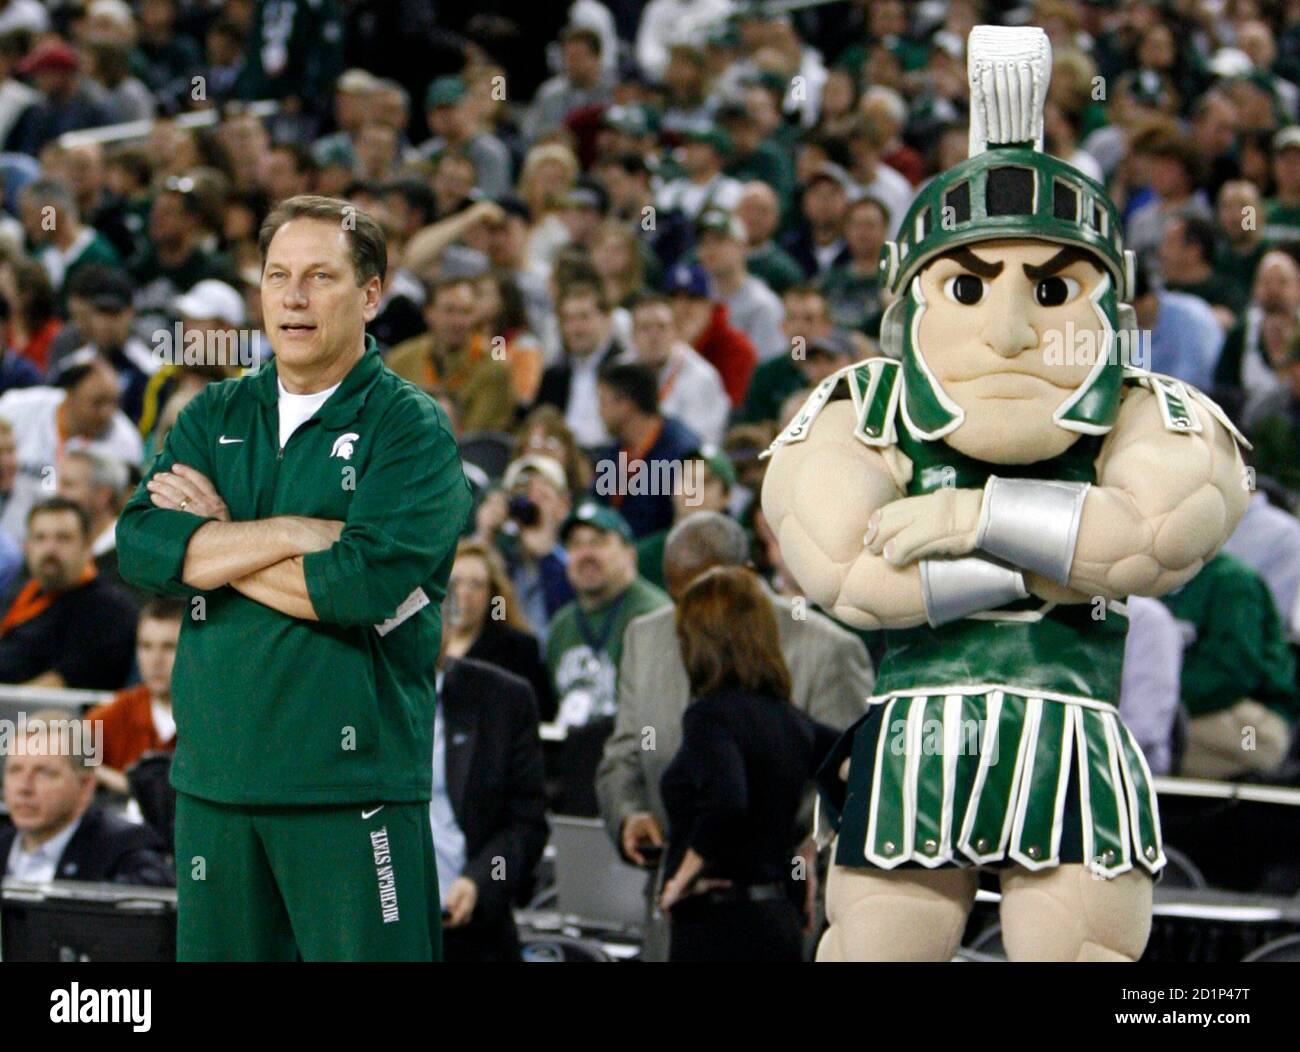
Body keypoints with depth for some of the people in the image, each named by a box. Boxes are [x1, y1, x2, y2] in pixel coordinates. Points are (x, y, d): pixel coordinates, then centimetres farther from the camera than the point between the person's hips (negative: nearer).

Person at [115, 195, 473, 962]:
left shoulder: (411, 429, -2)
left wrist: (213, 545, -6)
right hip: (215, 777, 5)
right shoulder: (215, 417, 14)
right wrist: (299, 533, -11)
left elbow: (366, 583, -17)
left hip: (352, 781, -5)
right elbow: (139, 546, -2)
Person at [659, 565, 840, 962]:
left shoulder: (709, 716, -14)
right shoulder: (788, 718, 10)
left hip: (718, 926, -8)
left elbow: (724, 802, -31)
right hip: (780, 917, 8)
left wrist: (685, 873, -17)